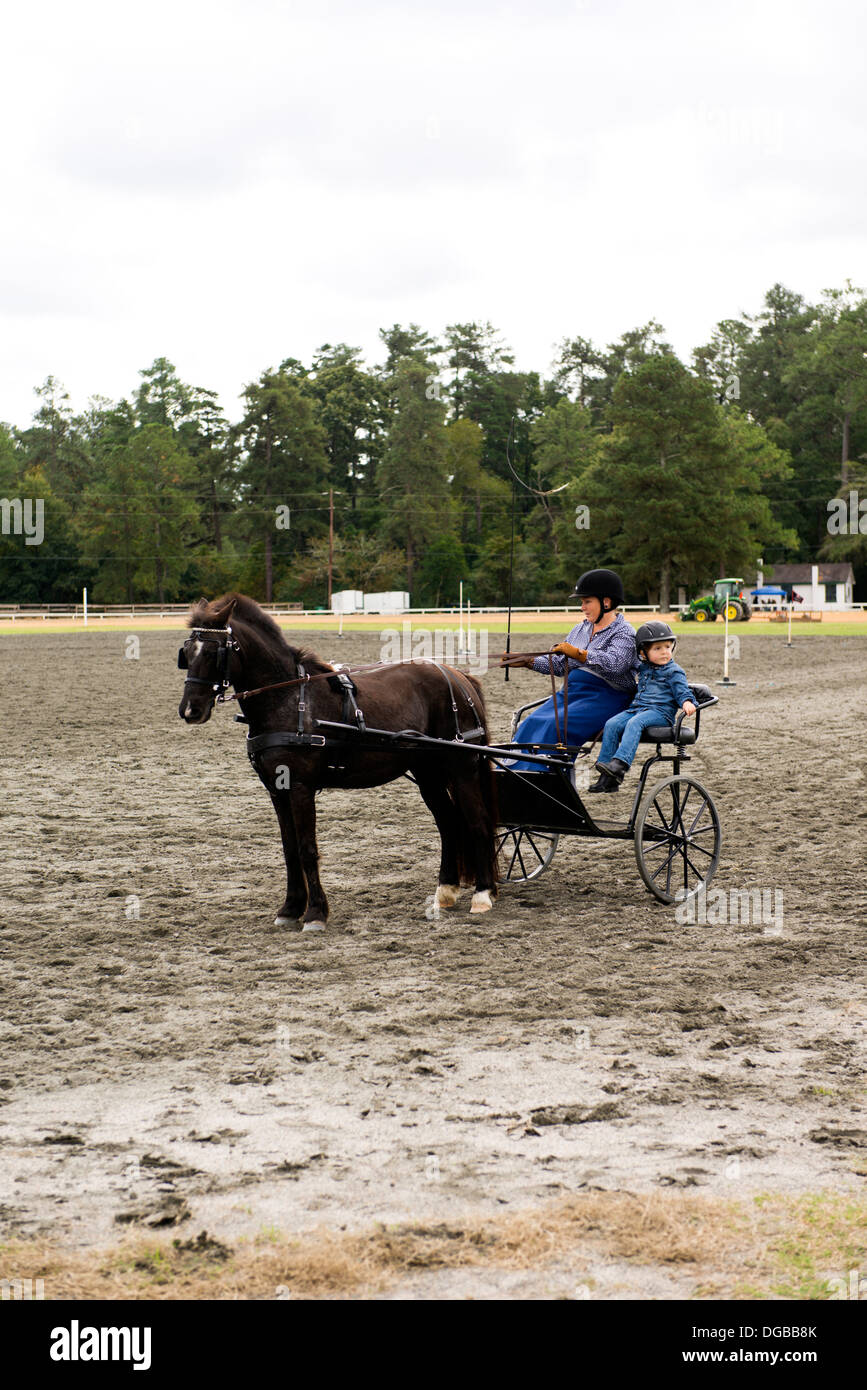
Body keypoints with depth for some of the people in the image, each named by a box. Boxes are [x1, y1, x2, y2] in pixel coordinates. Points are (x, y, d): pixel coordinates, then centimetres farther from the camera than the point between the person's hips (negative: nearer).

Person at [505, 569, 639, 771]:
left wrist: (579, 654, -34)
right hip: (572, 692, 7)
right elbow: (559, 664, 23)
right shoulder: (581, 629, 21)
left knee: (555, 725, -30)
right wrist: (527, 662, 10)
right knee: (532, 723, -17)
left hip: (605, 697, -7)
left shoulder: (624, 633, -4)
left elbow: (614, 663, -24)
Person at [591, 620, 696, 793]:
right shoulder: (644, 669, 20)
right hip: (637, 707, 6)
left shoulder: (674, 672, 1)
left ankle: (620, 764, -49)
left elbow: (682, 691, -8)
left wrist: (687, 702, -27)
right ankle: (607, 778, -19)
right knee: (612, 724, -16)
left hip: (660, 711, -6)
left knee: (634, 723, -34)